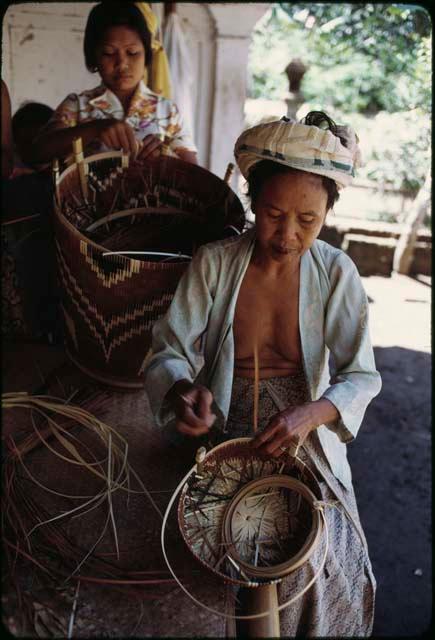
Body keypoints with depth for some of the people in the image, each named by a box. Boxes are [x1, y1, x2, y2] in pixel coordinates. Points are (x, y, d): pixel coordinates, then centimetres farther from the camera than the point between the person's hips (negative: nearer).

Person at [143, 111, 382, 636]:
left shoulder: (336, 273, -8)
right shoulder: (212, 263, -9)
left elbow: (362, 376, -6)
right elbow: (169, 351, -8)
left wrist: (311, 413, -25)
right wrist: (183, 390, -31)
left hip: (306, 435, 1)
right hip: (226, 435, 0)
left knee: (327, 558, -11)